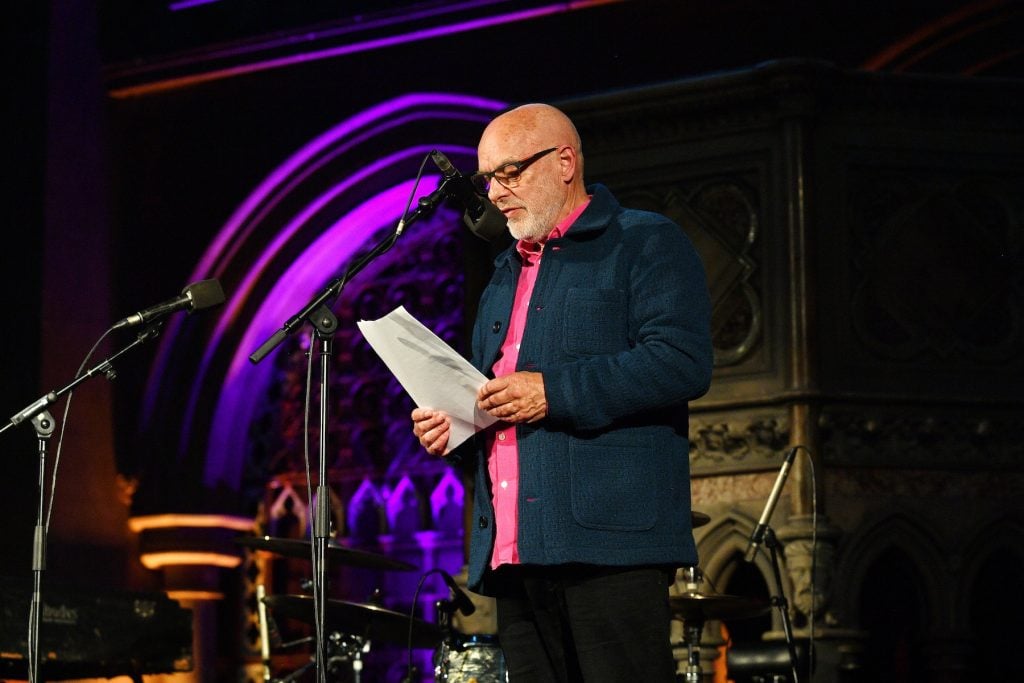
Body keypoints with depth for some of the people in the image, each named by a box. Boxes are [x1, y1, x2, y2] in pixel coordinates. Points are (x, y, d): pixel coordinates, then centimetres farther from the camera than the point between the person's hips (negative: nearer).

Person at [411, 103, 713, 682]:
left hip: (609, 544, -7)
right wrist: (452, 427, 11)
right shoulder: (506, 275, 27)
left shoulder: (646, 244, 2)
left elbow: (684, 362, -13)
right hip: (513, 551, 7)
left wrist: (553, 391, -16)